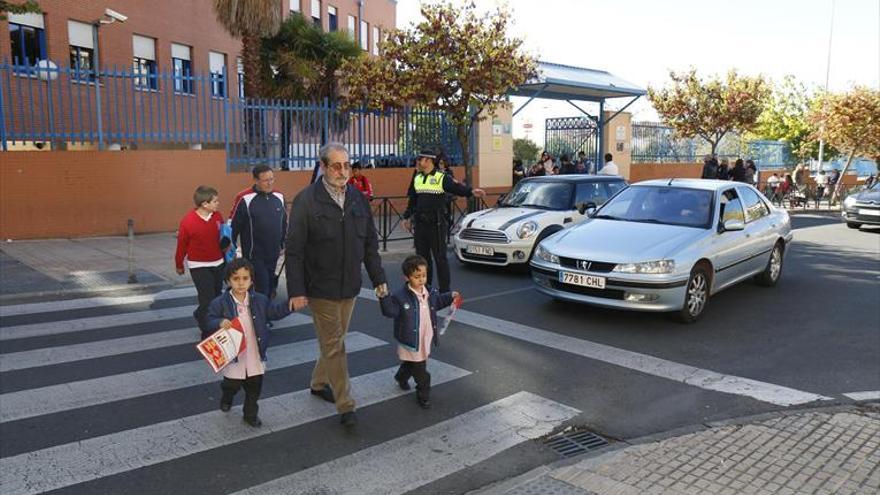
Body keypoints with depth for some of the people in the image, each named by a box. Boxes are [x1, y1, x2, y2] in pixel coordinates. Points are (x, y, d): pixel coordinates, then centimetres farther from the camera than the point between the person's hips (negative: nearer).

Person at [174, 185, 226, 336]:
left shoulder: (217, 216, -6)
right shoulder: (188, 221, -19)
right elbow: (181, 245, -6)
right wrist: (179, 265, 5)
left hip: (218, 263, 6)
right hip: (199, 266, -6)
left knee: (217, 296, 17)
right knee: (208, 300, -7)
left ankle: (200, 316, 44)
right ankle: (208, 332, 9)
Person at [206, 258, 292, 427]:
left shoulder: (259, 300, -1)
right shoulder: (220, 303, -10)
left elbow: (274, 311, 5)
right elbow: (210, 321, -9)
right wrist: (220, 323, -30)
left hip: (255, 356, 3)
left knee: (254, 387, 11)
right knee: (232, 384, 11)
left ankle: (250, 413, 31)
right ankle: (226, 399, 46)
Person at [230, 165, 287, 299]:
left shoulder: (279, 196, 5)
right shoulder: (245, 198, -12)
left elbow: (284, 223, 16)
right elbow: (233, 225, -7)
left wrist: (284, 245, 18)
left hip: (274, 253, 5)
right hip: (254, 254, -5)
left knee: (270, 285, 14)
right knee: (261, 288, -6)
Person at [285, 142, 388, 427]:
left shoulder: (358, 199, 5)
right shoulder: (306, 200, -11)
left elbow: (370, 244, 11)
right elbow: (294, 250, -11)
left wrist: (378, 279, 8)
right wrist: (296, 291, -15)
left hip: (349, 287, 5)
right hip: (321, 288, -5)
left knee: (333, 341, 18)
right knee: (334, 346, 0)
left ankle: (319, 383, 39)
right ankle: (345, 406, 10)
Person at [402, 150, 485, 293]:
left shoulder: (442, 178, -6)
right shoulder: (417, 178, 14)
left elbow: (456, 187, -21)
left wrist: (471, 191, -39)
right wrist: (407, 217, 24)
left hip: (436, 225, -6)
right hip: (419, 225, 6)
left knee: (440, 257, -3)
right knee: (422, 257, 12)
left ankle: (445, 291, 3)